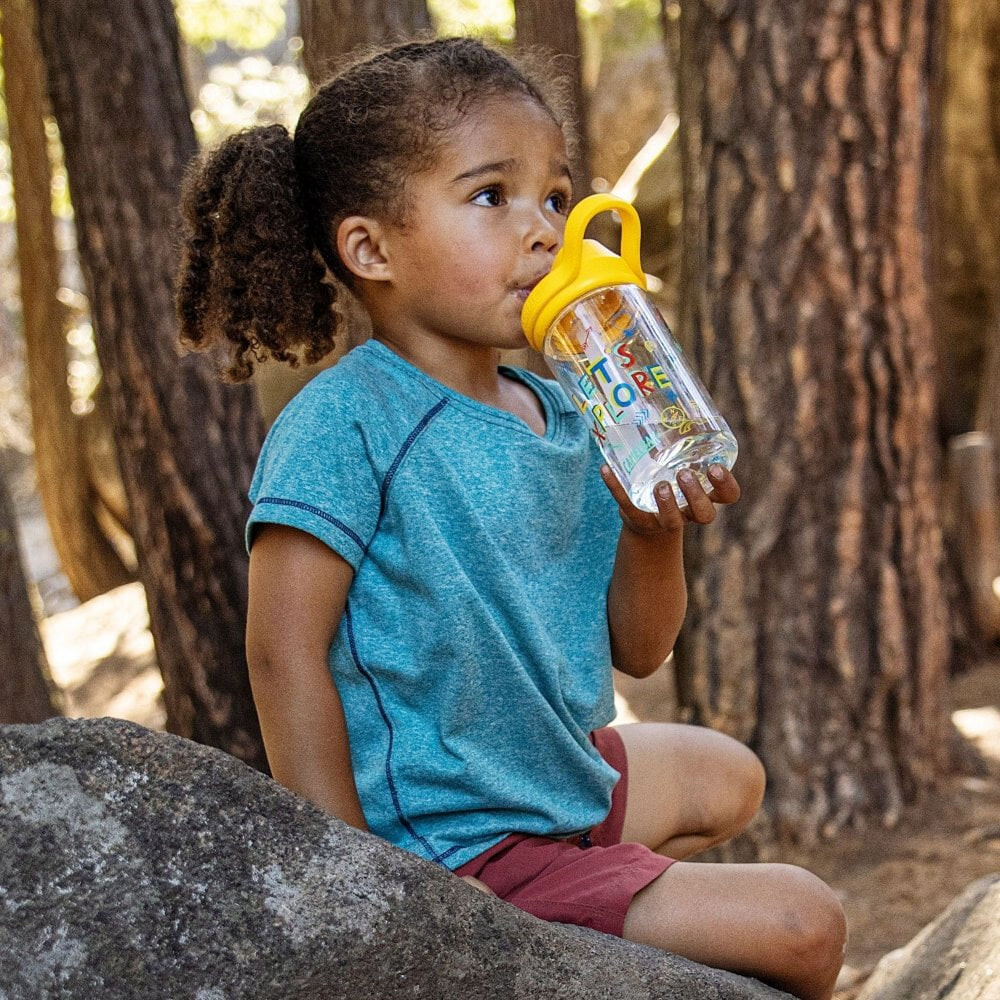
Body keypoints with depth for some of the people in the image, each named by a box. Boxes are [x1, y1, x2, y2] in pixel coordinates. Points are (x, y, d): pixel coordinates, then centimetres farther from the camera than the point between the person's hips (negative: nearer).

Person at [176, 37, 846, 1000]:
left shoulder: (561, 419, 3)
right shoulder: (342, 424, -21)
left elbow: (636, 650, 8)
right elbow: (284, 652, -24)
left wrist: (651, 532, -13)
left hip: (567, 784, 9)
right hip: (456, 844, -9)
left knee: (725, 776, 33)